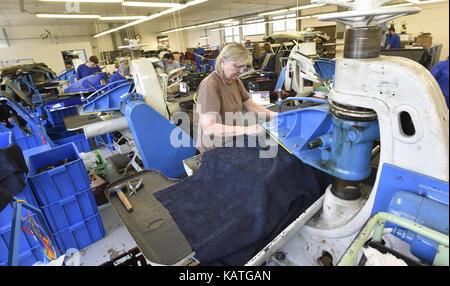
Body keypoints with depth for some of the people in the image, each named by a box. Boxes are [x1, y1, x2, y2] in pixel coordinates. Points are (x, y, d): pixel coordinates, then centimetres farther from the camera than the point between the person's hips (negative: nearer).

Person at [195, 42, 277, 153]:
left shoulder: (235, 80, 7)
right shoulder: (209, 85, -20)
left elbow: (251, 106, 13)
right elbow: (208, 128, -28)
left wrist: (275, 116, -2)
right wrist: (246, 129, -35)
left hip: (234, 141, 8)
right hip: (214, 150, -8)